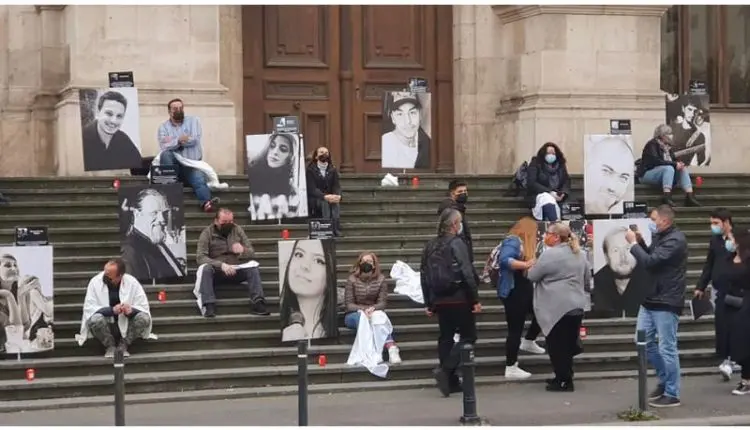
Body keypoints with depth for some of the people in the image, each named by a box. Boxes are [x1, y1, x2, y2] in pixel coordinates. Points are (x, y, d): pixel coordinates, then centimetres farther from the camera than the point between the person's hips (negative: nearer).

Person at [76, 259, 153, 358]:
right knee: (96, 319, -34)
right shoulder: (95, 282, -13)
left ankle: (123, 345, -5)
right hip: (106, 326, -1)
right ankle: (110, 346, -6)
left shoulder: (132, 283, -11)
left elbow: (144, 308, -9)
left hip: (126, 326, 1)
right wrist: (112, 310, -33)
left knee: (144, 318, -27)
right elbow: (89, 308, -18)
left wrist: (131, 310, -33)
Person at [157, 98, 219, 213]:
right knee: (165, 155, -31)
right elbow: (163, 146, -9)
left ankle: (206, 203, -58)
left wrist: (172, 142, -6)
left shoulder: (193, 121, 10)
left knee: (200, 180, -31)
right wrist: (178, 140, -25)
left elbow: (195, 139, -7)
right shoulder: (163, 127, 8)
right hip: (174, 164, 1)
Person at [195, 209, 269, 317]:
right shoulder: (207, 233, -3)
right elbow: (200, 257, -15)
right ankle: (209, 306, -41)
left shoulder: (237, 230, 6)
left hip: (236, 271, 3)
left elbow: (251, 252, 8)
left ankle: (257, 304, -31)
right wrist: (221, 265, -30)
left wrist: (243, 251, -19)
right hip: (216, 271, -3)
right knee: (206, 269, -34)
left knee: (253, 268, -24)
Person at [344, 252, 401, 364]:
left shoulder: (380, 279, -3)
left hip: (374, 312, 1)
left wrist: (373, 308, -28)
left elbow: (382, 302, -6)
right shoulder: (352, 280, -7)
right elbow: (349, 304, -8)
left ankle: (391, 348, -51)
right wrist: (364, 309, -26)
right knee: (360, 317, -35)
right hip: (354, 315, -1)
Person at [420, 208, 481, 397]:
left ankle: (451, 382, 12)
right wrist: (475, 299, -12)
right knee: (468, 336, 2)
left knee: (446, 337, 11)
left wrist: (428, 303, 16)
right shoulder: (456, 244, -12)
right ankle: (446, 369, -15)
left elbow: (424, 276, 11)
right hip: (459, 299, -7)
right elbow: (467, 274, -16)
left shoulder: (430, 246, 9)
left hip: (439, 301, 7)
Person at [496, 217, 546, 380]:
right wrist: (526, 264, -35)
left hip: (523, 290, 10)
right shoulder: (512, 241, -16)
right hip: (513, 292, -10)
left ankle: (528, 342, 36)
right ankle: (510, 369, 1)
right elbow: (504, 260, -32)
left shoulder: (522, 243, 14)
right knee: (515, 329, -6)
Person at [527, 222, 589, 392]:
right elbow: (587, 279, 18)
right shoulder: (579, 254, 11)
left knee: (557, 346, 1)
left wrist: (532, 268, 14)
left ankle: (564, 381, 4)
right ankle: (564, 377, 22)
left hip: (557, 308, -8)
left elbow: (532, 276, -6)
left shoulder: (550, 254, -14)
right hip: (577, 306, 8)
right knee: (567, 344, 15)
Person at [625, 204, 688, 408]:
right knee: (644, 342, 14)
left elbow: (650, 262, -25)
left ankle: (672, 394, 6)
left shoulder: (675, 240, -18)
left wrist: (633, 243, -13)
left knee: (667, 348, -3)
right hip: (650, 299, 9)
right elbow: (650, 259, 15)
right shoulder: (659, 236, 11)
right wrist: (640, 241, 1)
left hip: (666, 302, -9)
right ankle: (665, 380, 28)